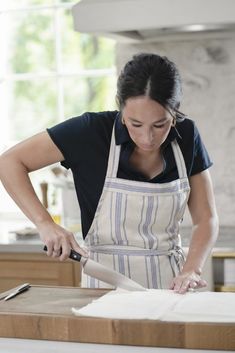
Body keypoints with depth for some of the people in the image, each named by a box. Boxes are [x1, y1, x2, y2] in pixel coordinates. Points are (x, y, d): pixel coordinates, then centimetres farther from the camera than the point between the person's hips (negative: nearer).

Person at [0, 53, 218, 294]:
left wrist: (191, 270, -15)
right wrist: (45, 224, -20)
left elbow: (206, 218, 3)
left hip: (170, 283, 3)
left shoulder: (186, 136, -4)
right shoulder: (92, 131, -13)